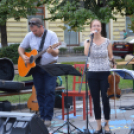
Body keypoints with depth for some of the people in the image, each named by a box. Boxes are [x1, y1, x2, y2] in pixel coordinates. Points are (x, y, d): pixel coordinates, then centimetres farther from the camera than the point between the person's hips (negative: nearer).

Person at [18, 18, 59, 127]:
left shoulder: (51, 35, -11)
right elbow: (21, 48, 11)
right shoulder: (30, 36, 1)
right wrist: (24, 57, -8)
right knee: (40, 92, 6)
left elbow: (56, 53, -15)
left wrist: (52, 51, -38)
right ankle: (42, 116, 12)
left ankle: (48, 118, -9)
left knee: (50, 91, -11)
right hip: (36, 68, 4)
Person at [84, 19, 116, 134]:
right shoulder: (88, 41, 2)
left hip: (105, 73, -1)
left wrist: (114, 63, -12)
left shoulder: (107, 41, 2)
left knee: (105, 99, -3)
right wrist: (90, 38, -19)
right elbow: (86, 53, -19)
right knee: (95, 100, 5)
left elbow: (111, 57, 8)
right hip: (92, 74, 1)